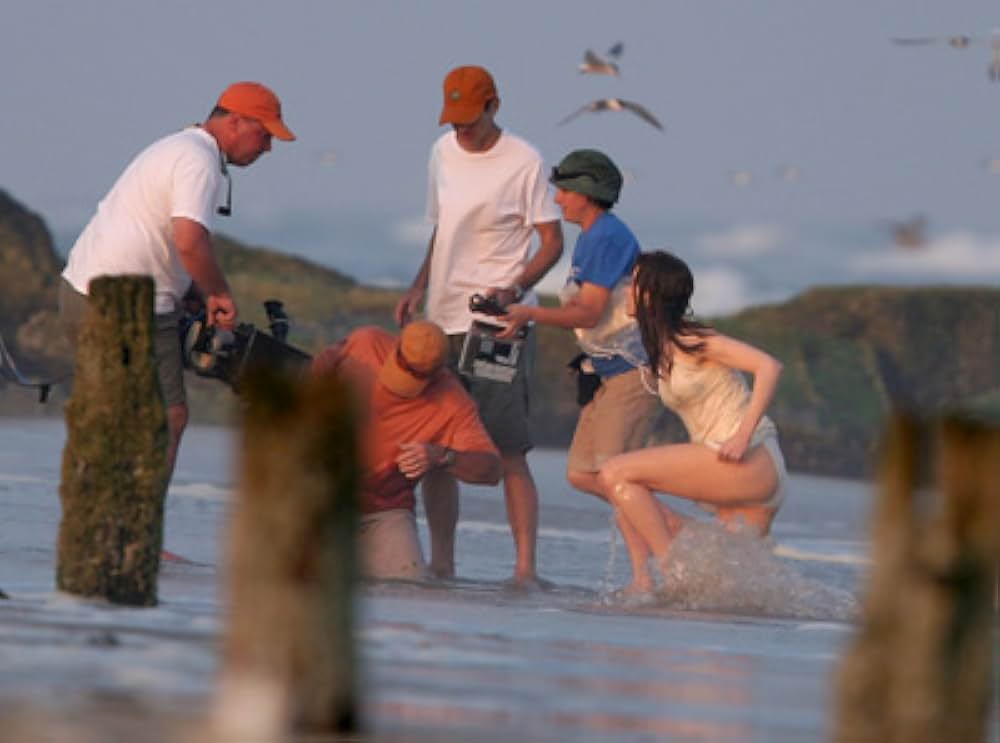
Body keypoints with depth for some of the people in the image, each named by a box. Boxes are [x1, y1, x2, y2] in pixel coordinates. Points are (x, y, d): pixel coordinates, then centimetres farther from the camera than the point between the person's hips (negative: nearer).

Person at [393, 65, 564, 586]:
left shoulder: (524, 162, -6)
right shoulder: (443, 153, 13)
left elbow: (551, 242, -6)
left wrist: (515, 289, -21)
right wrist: (419, 288, 11)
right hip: (443, 320, 7)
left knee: (509, 449, -12)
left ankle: (525, 567, -14)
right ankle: (441, 559, 14)